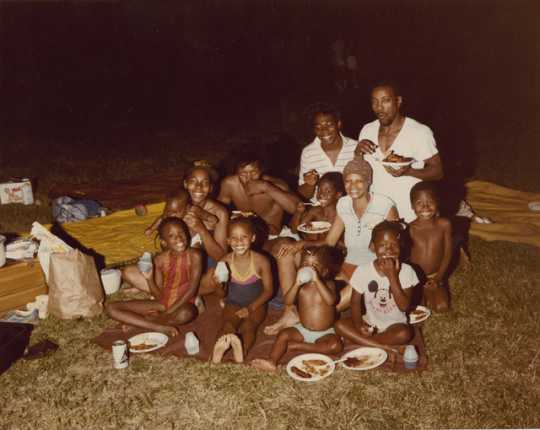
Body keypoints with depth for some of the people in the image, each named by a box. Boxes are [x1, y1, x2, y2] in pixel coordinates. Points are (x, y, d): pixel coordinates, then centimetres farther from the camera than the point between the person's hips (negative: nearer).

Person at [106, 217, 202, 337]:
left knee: (186, 313, -43)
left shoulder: (194, 255, -12)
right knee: (111, 308, -9)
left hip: (183, 304, -3)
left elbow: (192, 289, -14)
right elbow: (158, 296, -2)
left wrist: (169, 312, -17)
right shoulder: (160, 259, -4)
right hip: (162, 303, 4)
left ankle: (137, 322, -19)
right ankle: (160, 328, -21)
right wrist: (149, 279, -21)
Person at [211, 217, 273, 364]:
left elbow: (268, 290, -6)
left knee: (248, 325, -28)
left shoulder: (261, 261, -15)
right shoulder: (226, 262, -10)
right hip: (233, 303, 1)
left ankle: (242, 351, -52)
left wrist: (250, 308, -17)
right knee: (228, 323, -28)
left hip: (255, 304, -1)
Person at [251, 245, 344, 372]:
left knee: (336, 345, -29)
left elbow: (331, 301, -29)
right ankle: (272, 361, -31)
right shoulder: (302, 286, -2)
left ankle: (297, 346, -23)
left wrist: (317, 280, -32)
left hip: (325, 333, -2)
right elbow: (288, 301, -16)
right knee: (284, 334, -20)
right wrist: (297, 284, -29)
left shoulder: (328, 284, -8)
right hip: (303, 330, 2)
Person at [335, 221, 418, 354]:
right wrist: (358, 324, -21)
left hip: (395, 324, -1)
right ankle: (384, 347, -21)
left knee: (405, 334, -34)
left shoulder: (406, 271, -13)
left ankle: (361, 342, -17)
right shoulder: (363, 271, -9)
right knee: (340, 325, -22)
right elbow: (355, 301, -3)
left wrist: (392, 276, -26)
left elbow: (404, 306, -18)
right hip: (370, 323, 1)